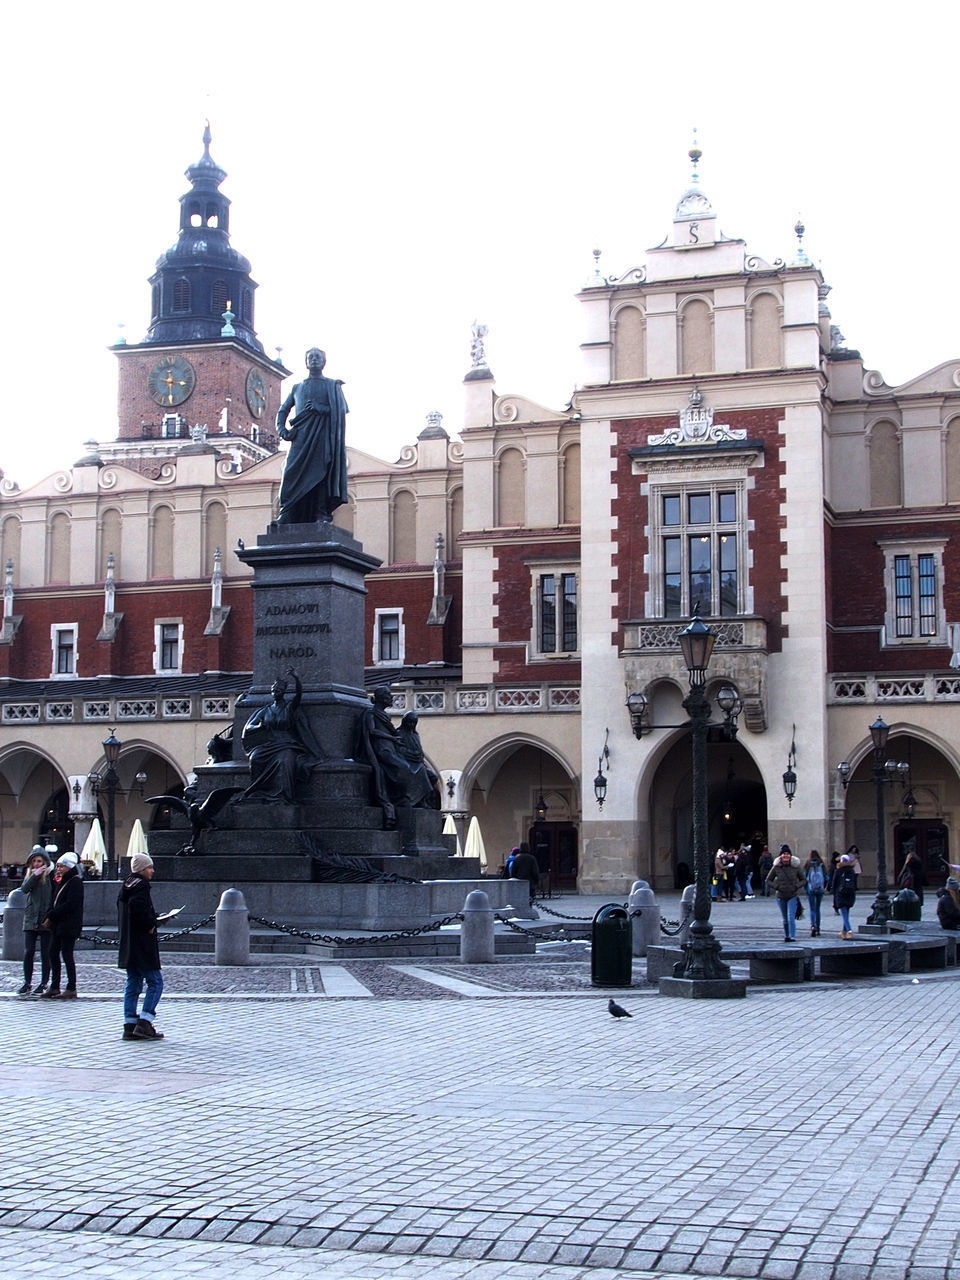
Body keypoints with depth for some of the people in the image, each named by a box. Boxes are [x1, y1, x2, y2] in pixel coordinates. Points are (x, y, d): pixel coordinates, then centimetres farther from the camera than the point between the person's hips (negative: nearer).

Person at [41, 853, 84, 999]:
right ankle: (54, 987, 15)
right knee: (53, 954, 9)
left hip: (69, 925, -9)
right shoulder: (61, 882, 16)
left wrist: (51, 916, -15)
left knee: (67, 954, -6)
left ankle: (71, 989, 0)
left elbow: (70, 905, -19)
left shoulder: (75, 882, -12)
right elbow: (55, 902, 15)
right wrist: (50, 917, -2)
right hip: (58, 925, 9)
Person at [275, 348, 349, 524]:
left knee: (321, 474, -14)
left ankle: (321, 514, -17)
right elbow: (283, 410, 25)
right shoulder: (297, 388, 25)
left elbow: (342, 409, 3)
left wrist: (320, 409, -12)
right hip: (301, 436, 2)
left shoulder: (332, 386, 16)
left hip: (323, 436, -2)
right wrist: (282, 429, 6)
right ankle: (285, 516, -16)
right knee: (294, 473, -11)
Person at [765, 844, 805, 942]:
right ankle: (786, 936, 28)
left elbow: (803, 880, 9)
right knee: (785, 919, 13)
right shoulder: (776, 867, -3)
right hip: (781, 897, 2)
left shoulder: (795, 867, -4)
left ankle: (792, 936, -12)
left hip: (793, 896, -2)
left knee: (791, 917, -14)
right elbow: (768, 880, 5)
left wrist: (797, 886, -8)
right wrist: (776, 887, -9)